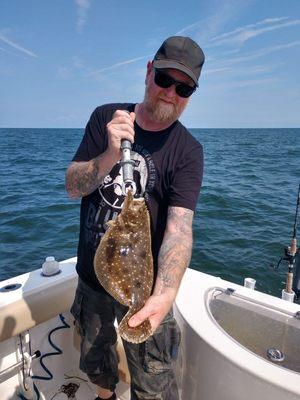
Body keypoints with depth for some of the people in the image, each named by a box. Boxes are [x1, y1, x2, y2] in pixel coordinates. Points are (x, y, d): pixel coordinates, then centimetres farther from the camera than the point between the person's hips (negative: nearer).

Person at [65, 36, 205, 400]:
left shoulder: (188, 152, -14)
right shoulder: (105, 118, -4)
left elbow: (180, 226, -25)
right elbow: (72, 188, -9)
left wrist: (164, 295, -42)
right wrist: (110, 155, -28)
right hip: (91, 275, 4)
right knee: (94, 361, 28)